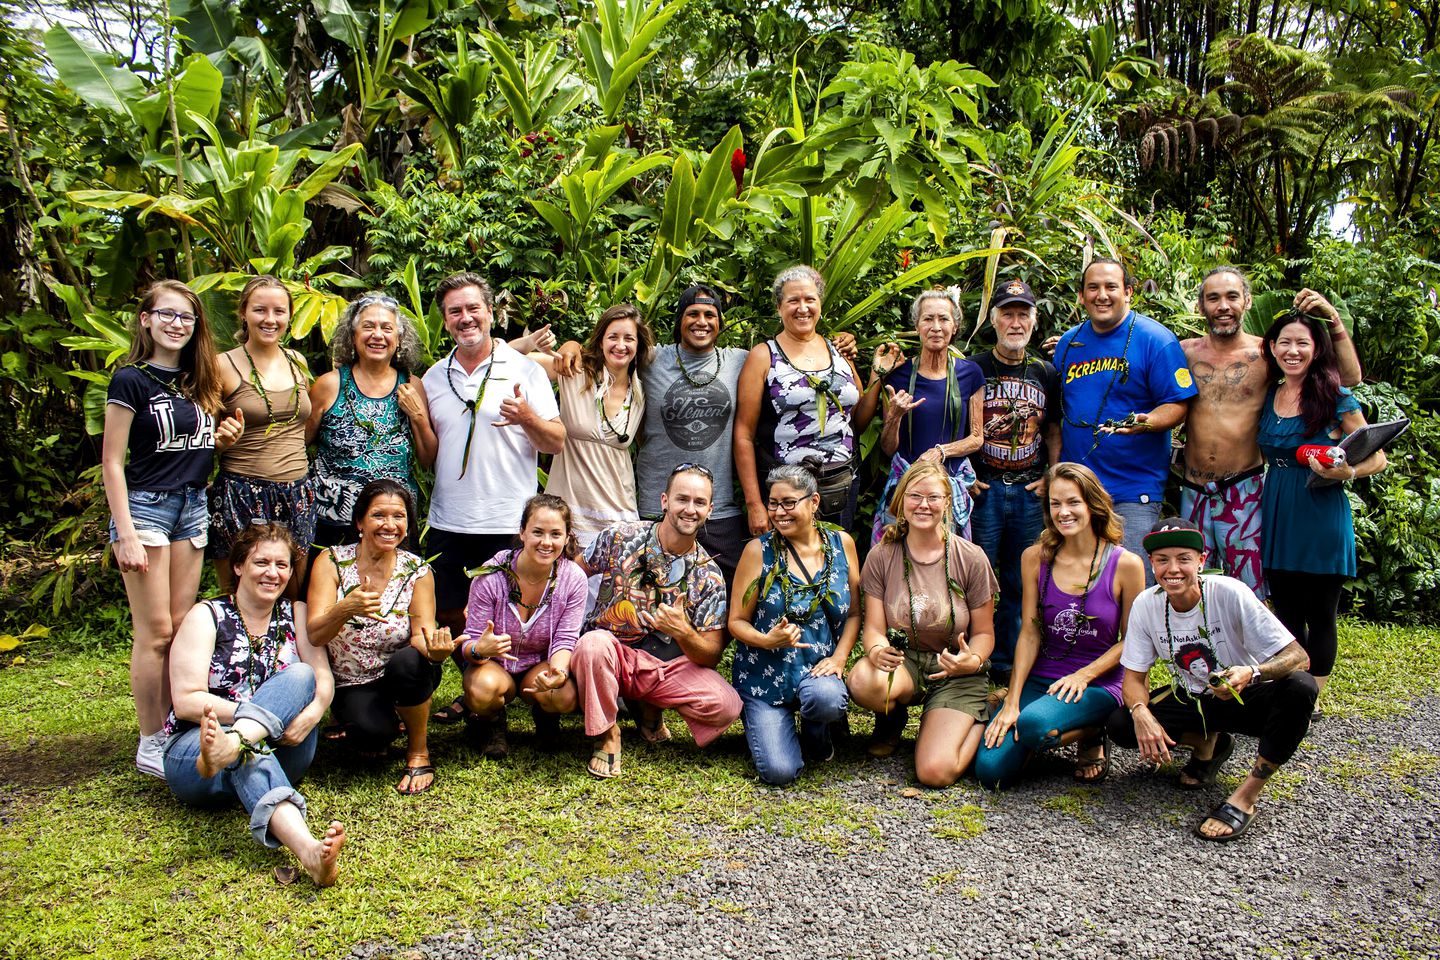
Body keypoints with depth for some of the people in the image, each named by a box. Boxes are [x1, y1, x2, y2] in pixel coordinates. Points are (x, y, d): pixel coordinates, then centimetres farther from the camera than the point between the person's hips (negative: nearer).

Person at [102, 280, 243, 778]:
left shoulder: (197, 381, 12)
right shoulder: (131, 380, -7)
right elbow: (112, 461, -9)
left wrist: (221, 438, 2)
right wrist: (126, 534, -15)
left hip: (193, 506, 6)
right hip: (145, 505, -6)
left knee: (182, 626, 9)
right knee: (155, 631, -4)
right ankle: (151, 744, 6)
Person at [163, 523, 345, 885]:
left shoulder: (296, 614, 13)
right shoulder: (206, 616, 3)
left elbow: (323, 679, -1)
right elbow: (186, 702, -7)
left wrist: (310, 715, -25)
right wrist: (256, 714, -21)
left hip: (278, 750, 3)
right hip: (194, 750, -3)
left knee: (299, 674, -24)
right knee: (249, 751, -39)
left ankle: (230, 747, -53)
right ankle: (307, 849, -68)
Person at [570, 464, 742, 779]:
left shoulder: (708, 576, -2)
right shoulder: (620, 537, -5)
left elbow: (711, 656, -4)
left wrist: (683, 633, -25)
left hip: (667, 666, 2)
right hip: (610, 653, -1)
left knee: (727, 705, -23)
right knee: (594, 643, -37)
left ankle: (651, 706, 9)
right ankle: (607, 734, -9)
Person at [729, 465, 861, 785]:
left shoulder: (841, 543, 2)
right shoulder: (759, 550, -5)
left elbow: (854, 613, 7)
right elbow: (737, 621, -2)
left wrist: (839, 658, -8)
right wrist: (767, 641, -23)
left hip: (818, 668, 2)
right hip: (765, 675, -1)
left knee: (826, 698, -35)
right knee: (779, 772, -18)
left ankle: (817, 735, 4)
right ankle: (770, 725, 20)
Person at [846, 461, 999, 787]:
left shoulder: (971, 559, -7)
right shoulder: (881, 556, -5)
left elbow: (984, 632, -1)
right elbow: (874, 628, -5)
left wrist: (973, 660, -24)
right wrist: (877, 651, -30)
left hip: (956, 674, -2)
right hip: (903, 662, 2)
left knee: (935, 772, -23)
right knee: (862, 682, -36)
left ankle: (977, 721, 12)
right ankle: (892, 718, 4)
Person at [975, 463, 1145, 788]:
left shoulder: (1126, 564, -6)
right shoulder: (1035, 558, 1)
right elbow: (1030, 633, -2)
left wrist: (1084, 675, -15)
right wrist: (1012, 701, -10)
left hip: (1098, 685, -2)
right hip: (1039, 678, 3)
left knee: (1033, 723, -36)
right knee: (990, 770, -19)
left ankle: (1091, 734, -1)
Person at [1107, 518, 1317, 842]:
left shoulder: (1229, 593, -22)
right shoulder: (1146, 605, -12)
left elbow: (1298, 658, -23)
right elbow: (1134, 676, -6)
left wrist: (1252, 674, -45)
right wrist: (1141, 712, -29)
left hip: (1244, 698, -2)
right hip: (1192, 700, 3)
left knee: (1300, 686, -34)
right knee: (1121, 725, -21)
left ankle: (1245, 797, -25)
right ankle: (1208, 743, 6)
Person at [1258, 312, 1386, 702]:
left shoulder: (1336, 398, -6)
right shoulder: (1268, 397, 7)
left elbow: (1377, 457, -5)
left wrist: (1346, 472, -23)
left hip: (1321, 518, -5)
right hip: (1277, 516, 5)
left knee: (1320, 615, 5)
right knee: (1286, 613, 12)